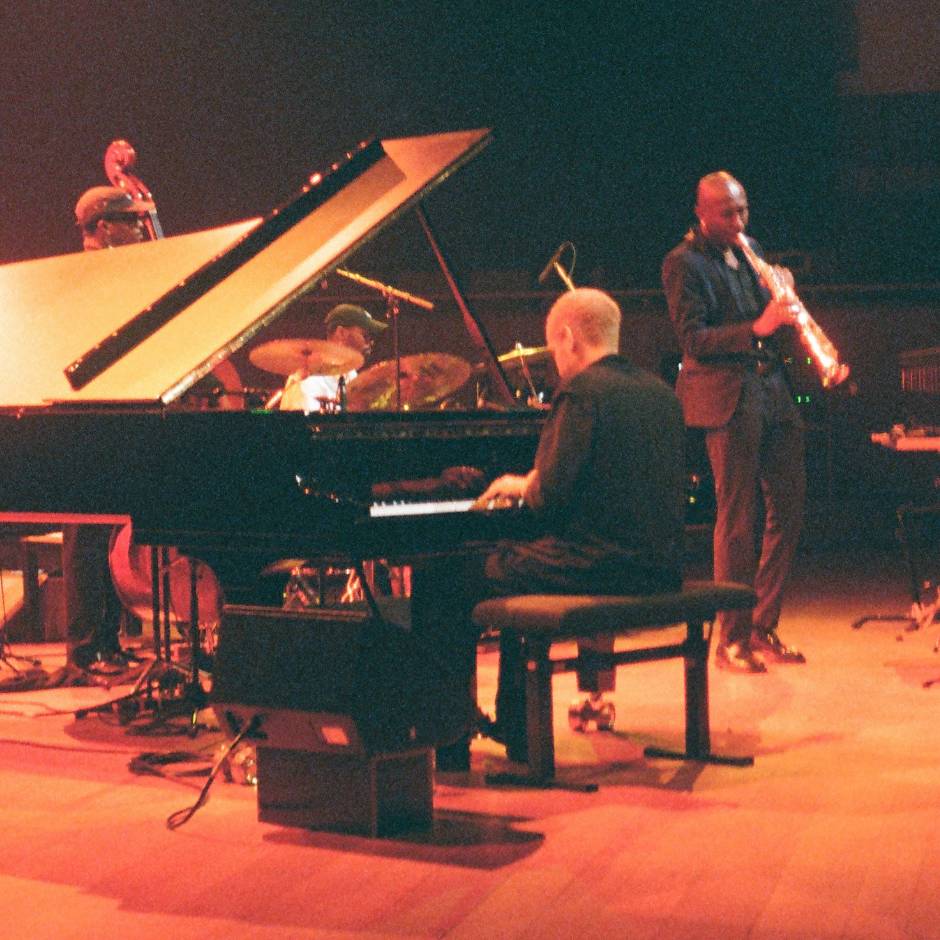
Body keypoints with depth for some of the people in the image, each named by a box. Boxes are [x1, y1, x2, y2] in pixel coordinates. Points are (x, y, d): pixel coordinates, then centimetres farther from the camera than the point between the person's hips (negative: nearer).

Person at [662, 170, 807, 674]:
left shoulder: (750, 250, 18)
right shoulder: (683, 263, -5)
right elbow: (692, 338, -14)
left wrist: (782, 305, -1)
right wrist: (755, 330, -24)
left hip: (772, 392, 8)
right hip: (728, 398, -7)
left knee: (788, 509, 7)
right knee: (737, 519, -5)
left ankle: (763, 628, 17)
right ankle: (731, 640, 3)